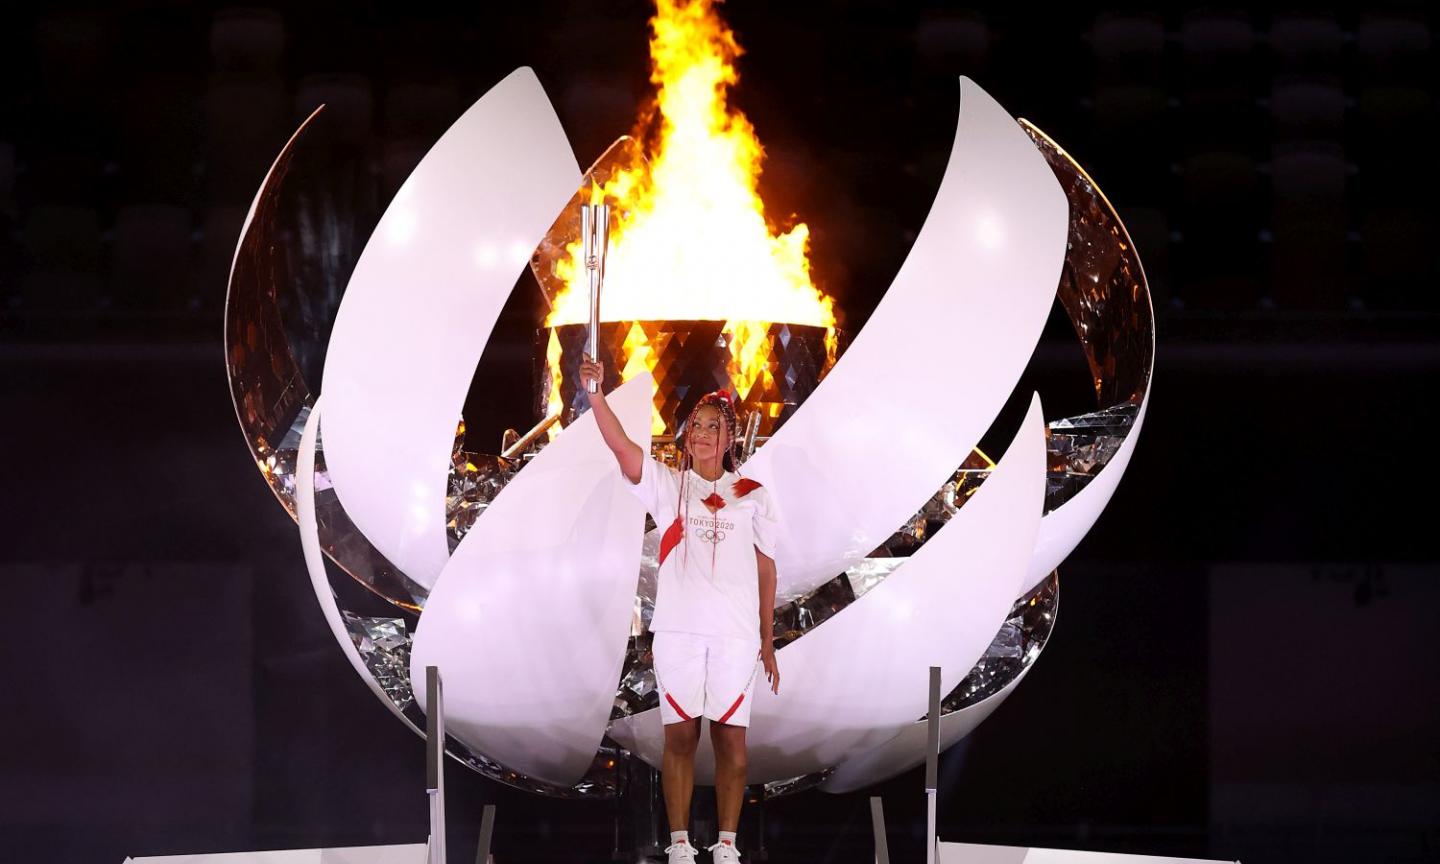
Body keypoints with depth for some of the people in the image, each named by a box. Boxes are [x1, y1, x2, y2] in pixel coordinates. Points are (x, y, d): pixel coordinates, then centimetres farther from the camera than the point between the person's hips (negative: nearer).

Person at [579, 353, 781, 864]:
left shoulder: (753, 496, 9)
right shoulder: (667, 486, 6)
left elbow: (766, 570, 11)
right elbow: (621, 446, -10)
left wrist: (768, 643, 9)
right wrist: (596, 395, -26)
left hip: (736, 634, 0)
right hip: (677, 630, 0)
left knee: (731, 738, 1)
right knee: (680, 736, 2)